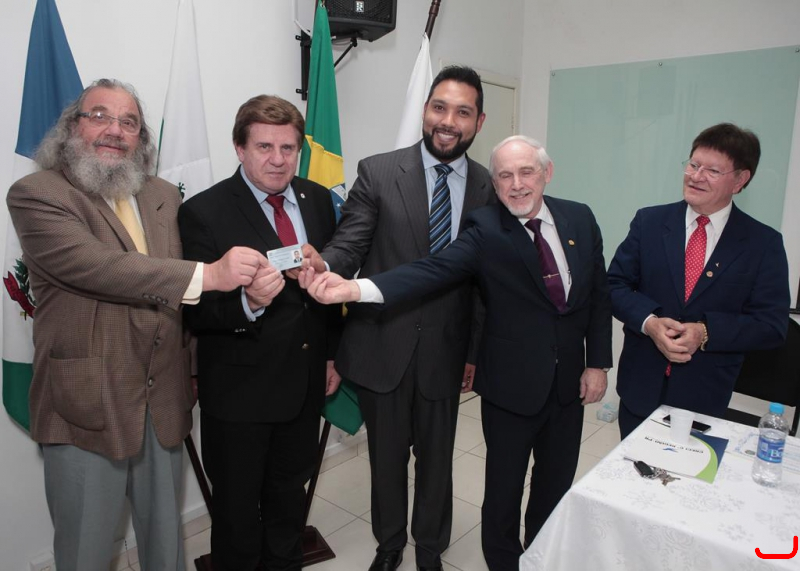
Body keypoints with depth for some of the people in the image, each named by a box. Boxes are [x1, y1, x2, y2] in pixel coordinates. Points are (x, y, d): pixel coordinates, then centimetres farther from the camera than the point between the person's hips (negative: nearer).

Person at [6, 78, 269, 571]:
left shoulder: (165, 197, 9)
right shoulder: (35, 194, -8)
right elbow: (96, 266, -25)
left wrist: (190, 371, 12)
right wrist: (208, 274, -32)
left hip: (165, 400, 5)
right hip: (86, 406, -4)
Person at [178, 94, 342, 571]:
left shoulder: (317, 200, 1)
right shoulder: (204, 212, -15)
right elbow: (196, 311, -18)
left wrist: (332, 354, 9)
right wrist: (248, 303, -37)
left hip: (306, 382, 5)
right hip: (239, 389, -4)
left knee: (290, 490, 25)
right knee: (238, 502, 16)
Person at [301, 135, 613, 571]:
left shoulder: (580, 219, 0)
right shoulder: (485, 230, -14)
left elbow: (599, 294, 6)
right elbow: (432, 270, -29)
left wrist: (597, 363, 2)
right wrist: (356, 288, -44)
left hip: (570, 382, 5)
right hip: (512, 385, -4)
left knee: (556, 484, 20)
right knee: (504, 489, 11)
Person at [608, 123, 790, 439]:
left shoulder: (764, 243, -4)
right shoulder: (649, 221, -1)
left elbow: (772, 325, -6)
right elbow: (615, 285, -2)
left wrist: (706, 332, -22)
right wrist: (650, 322, -20)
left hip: (705, 397, -1)